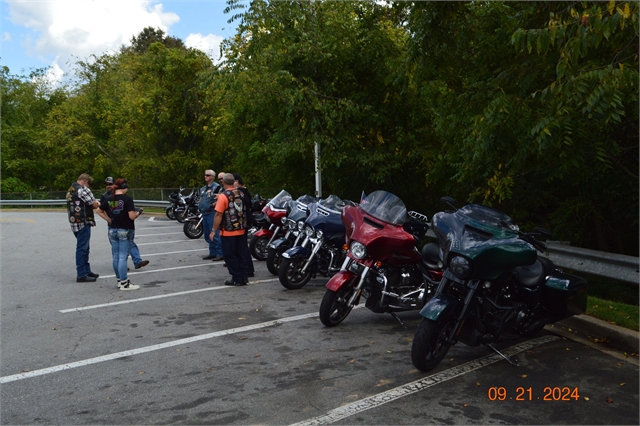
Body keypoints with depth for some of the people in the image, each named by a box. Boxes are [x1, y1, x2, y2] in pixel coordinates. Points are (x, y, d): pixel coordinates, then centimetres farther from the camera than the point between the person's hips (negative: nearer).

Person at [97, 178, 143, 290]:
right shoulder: (127, 199, -14)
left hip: (112, 230, 6)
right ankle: (124, 283, -1)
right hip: (125, 231, -6)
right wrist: (139, 212, 1)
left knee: (115, 257, 11)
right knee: (123, 257, -4)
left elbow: (99, 210, 15)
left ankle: (120, 281, 19)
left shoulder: (108, 199, 4)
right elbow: (132, 216, -18)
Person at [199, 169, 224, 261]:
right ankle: (212, 253, 21)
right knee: (208, 235, 12)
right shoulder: (203, 188, 20)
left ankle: (220, 254, -6)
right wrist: (200, 206, 12)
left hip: (212, 213, -9)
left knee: (215, 235, -10)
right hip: (204, 214, 9)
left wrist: (215, 204, -23)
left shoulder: (216, 187, -7)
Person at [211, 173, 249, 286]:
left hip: (228, 232, -6)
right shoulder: (241, 194, 4)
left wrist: (213, 230, -10)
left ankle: (237, 279, 6)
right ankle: (243, 277, 16)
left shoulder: (223, 196, -15)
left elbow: (218, 215, -16)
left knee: (230, 256, 3)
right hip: (240, 230, 6)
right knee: (240, 255, 13)